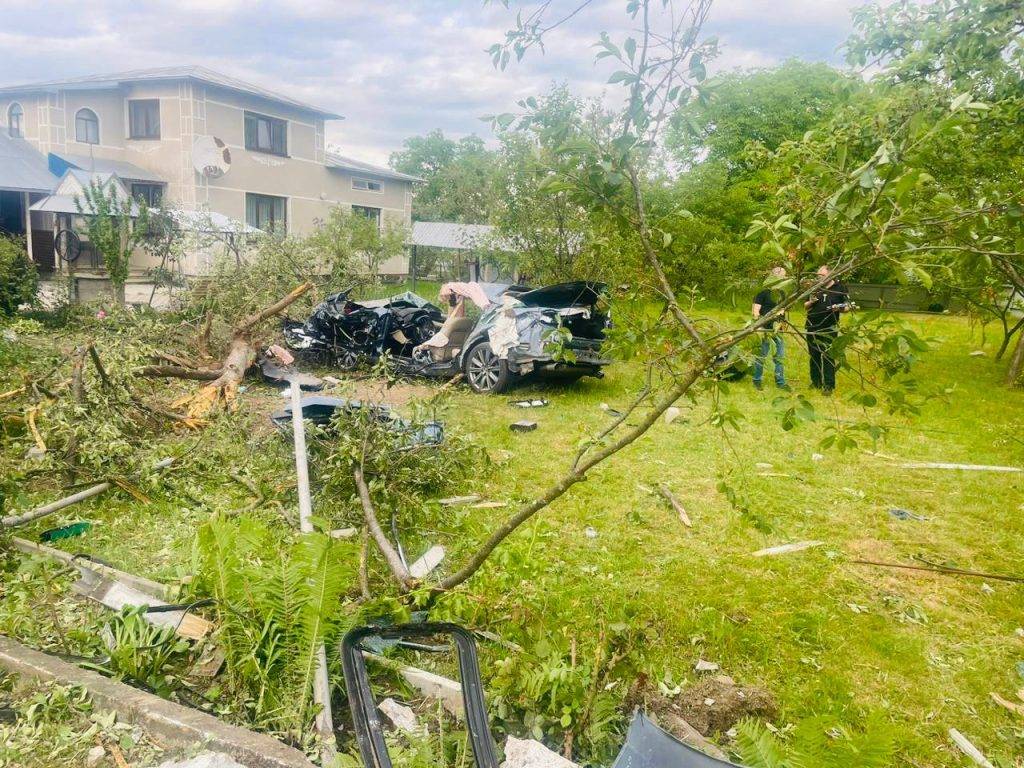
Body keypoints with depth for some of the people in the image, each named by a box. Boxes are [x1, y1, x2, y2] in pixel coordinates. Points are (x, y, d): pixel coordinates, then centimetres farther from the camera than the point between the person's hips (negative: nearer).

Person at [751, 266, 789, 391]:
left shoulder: (781, 293, 12)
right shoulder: (763, 293, -9)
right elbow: (755, 311, -13)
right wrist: (760, 327, -19)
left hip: (777, 329, 7)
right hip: (765, 329, -7)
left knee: (780, 355, 10)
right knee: (761, 356, 2)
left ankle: (780, 382, 19)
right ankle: (757, 380, 16)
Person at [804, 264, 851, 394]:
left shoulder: (840, 288, -1)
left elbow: (847, 307, 2)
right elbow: (805, 306, 16)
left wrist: (839, 308, -19)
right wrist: (811, 302, -6)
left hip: (829, 328, -4)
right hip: (812, 327, 4)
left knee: (828, 356, -5)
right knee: (814, 356, 9)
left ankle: (828, 385, -1)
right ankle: (816, 382, 19)